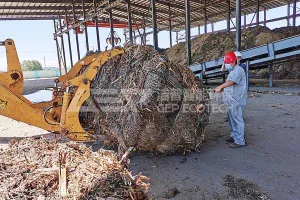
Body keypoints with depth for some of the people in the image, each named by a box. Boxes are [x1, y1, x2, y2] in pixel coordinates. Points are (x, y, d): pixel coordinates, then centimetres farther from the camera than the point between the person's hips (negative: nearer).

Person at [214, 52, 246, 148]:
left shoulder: (238, 70, -14)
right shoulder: (232, 71, 19)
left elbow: (231, 82, -31)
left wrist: (220, 87, -41)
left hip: (236, 101, -10)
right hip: (231, 100, 10)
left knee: (237, 120, -6)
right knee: (231, 118, 17)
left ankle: (240, 141, 0)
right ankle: (234, 136, 31)